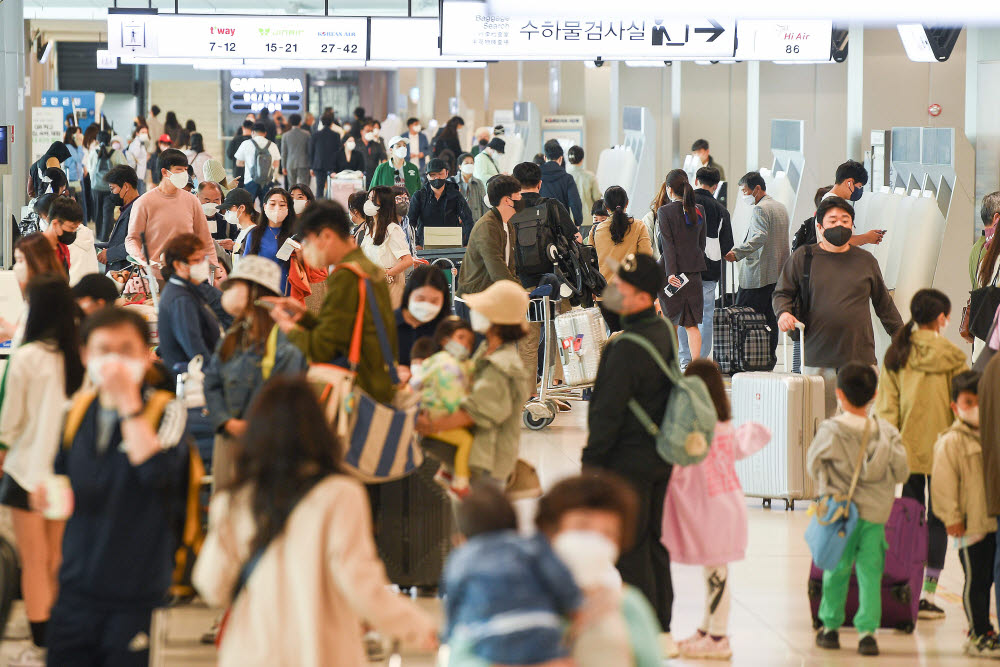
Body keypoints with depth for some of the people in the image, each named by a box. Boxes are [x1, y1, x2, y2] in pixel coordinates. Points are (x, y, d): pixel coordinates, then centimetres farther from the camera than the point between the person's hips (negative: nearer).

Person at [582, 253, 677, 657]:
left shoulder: (628, 348, -22)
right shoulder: (663, 332, 6)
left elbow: (608, 411, -20)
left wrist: (592, 460, -13)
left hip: (629, 461, -9)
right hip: (659, 456, 9)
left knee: (630, 550, -2)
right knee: (652, 543, 16)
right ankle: (663, 631, 20)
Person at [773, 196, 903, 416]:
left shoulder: (865, 260, 14)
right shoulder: (803, 257, 7)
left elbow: (884, 303, 21)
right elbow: (782, 293, 10)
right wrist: (784, 313, -12)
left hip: (860, 357, 1)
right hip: (817, 359, -1)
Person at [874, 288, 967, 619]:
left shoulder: (896, 355, -1)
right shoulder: (952, 358, -8)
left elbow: (885, 407, -1)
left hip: (909, 449, 3)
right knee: (937, 520, 4)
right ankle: (928, 595, 2)